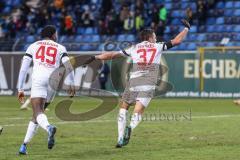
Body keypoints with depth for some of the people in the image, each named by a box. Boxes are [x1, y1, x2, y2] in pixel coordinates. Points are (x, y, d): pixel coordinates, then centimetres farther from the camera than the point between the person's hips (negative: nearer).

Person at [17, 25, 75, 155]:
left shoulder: (33, 46, 20)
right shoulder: (60, 48, 20)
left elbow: (23, 68, 14)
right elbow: (68, 66, 3)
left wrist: (20, 89, 17)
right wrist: (71, 84, 1)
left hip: (38, 79, -2)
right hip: (53, 81, 2)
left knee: (38, 112, -13)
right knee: (38, 111, 15)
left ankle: (49, 128, -47)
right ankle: (24, 145, 15)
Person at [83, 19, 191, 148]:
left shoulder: (134, 48, 16)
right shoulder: (158, 47, 15)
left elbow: (113, 55, 12)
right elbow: (176, 41, 18)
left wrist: (95, 58, 19)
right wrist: (186, 28, 33)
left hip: (134, 80, 1)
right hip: (149, 83, -1)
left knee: (124, 108, 17)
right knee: (137, 113, -3)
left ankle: (120, 139, 7)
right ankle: (130, 127, -38)